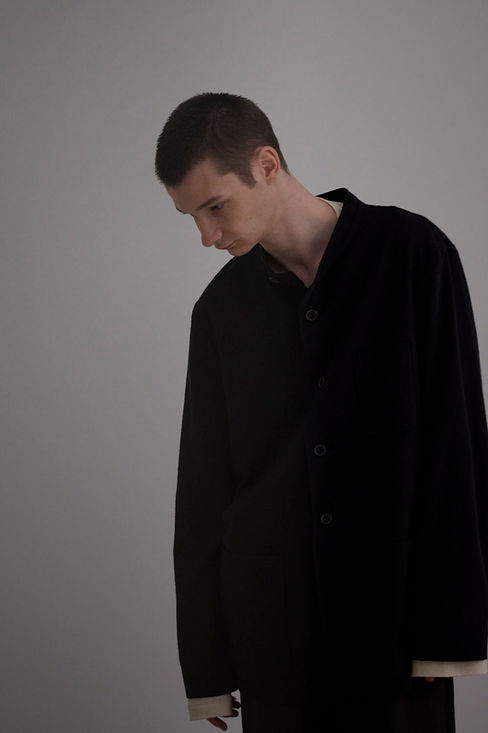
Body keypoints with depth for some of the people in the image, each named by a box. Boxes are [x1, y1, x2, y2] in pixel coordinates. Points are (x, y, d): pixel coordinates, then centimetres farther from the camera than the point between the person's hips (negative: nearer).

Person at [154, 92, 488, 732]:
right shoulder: (222, 307, 8)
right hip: (271, 628, 3)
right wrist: (206, 667, 8)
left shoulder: (411, 254, -3)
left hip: (396, 611, -3)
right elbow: (204, 487, 10)